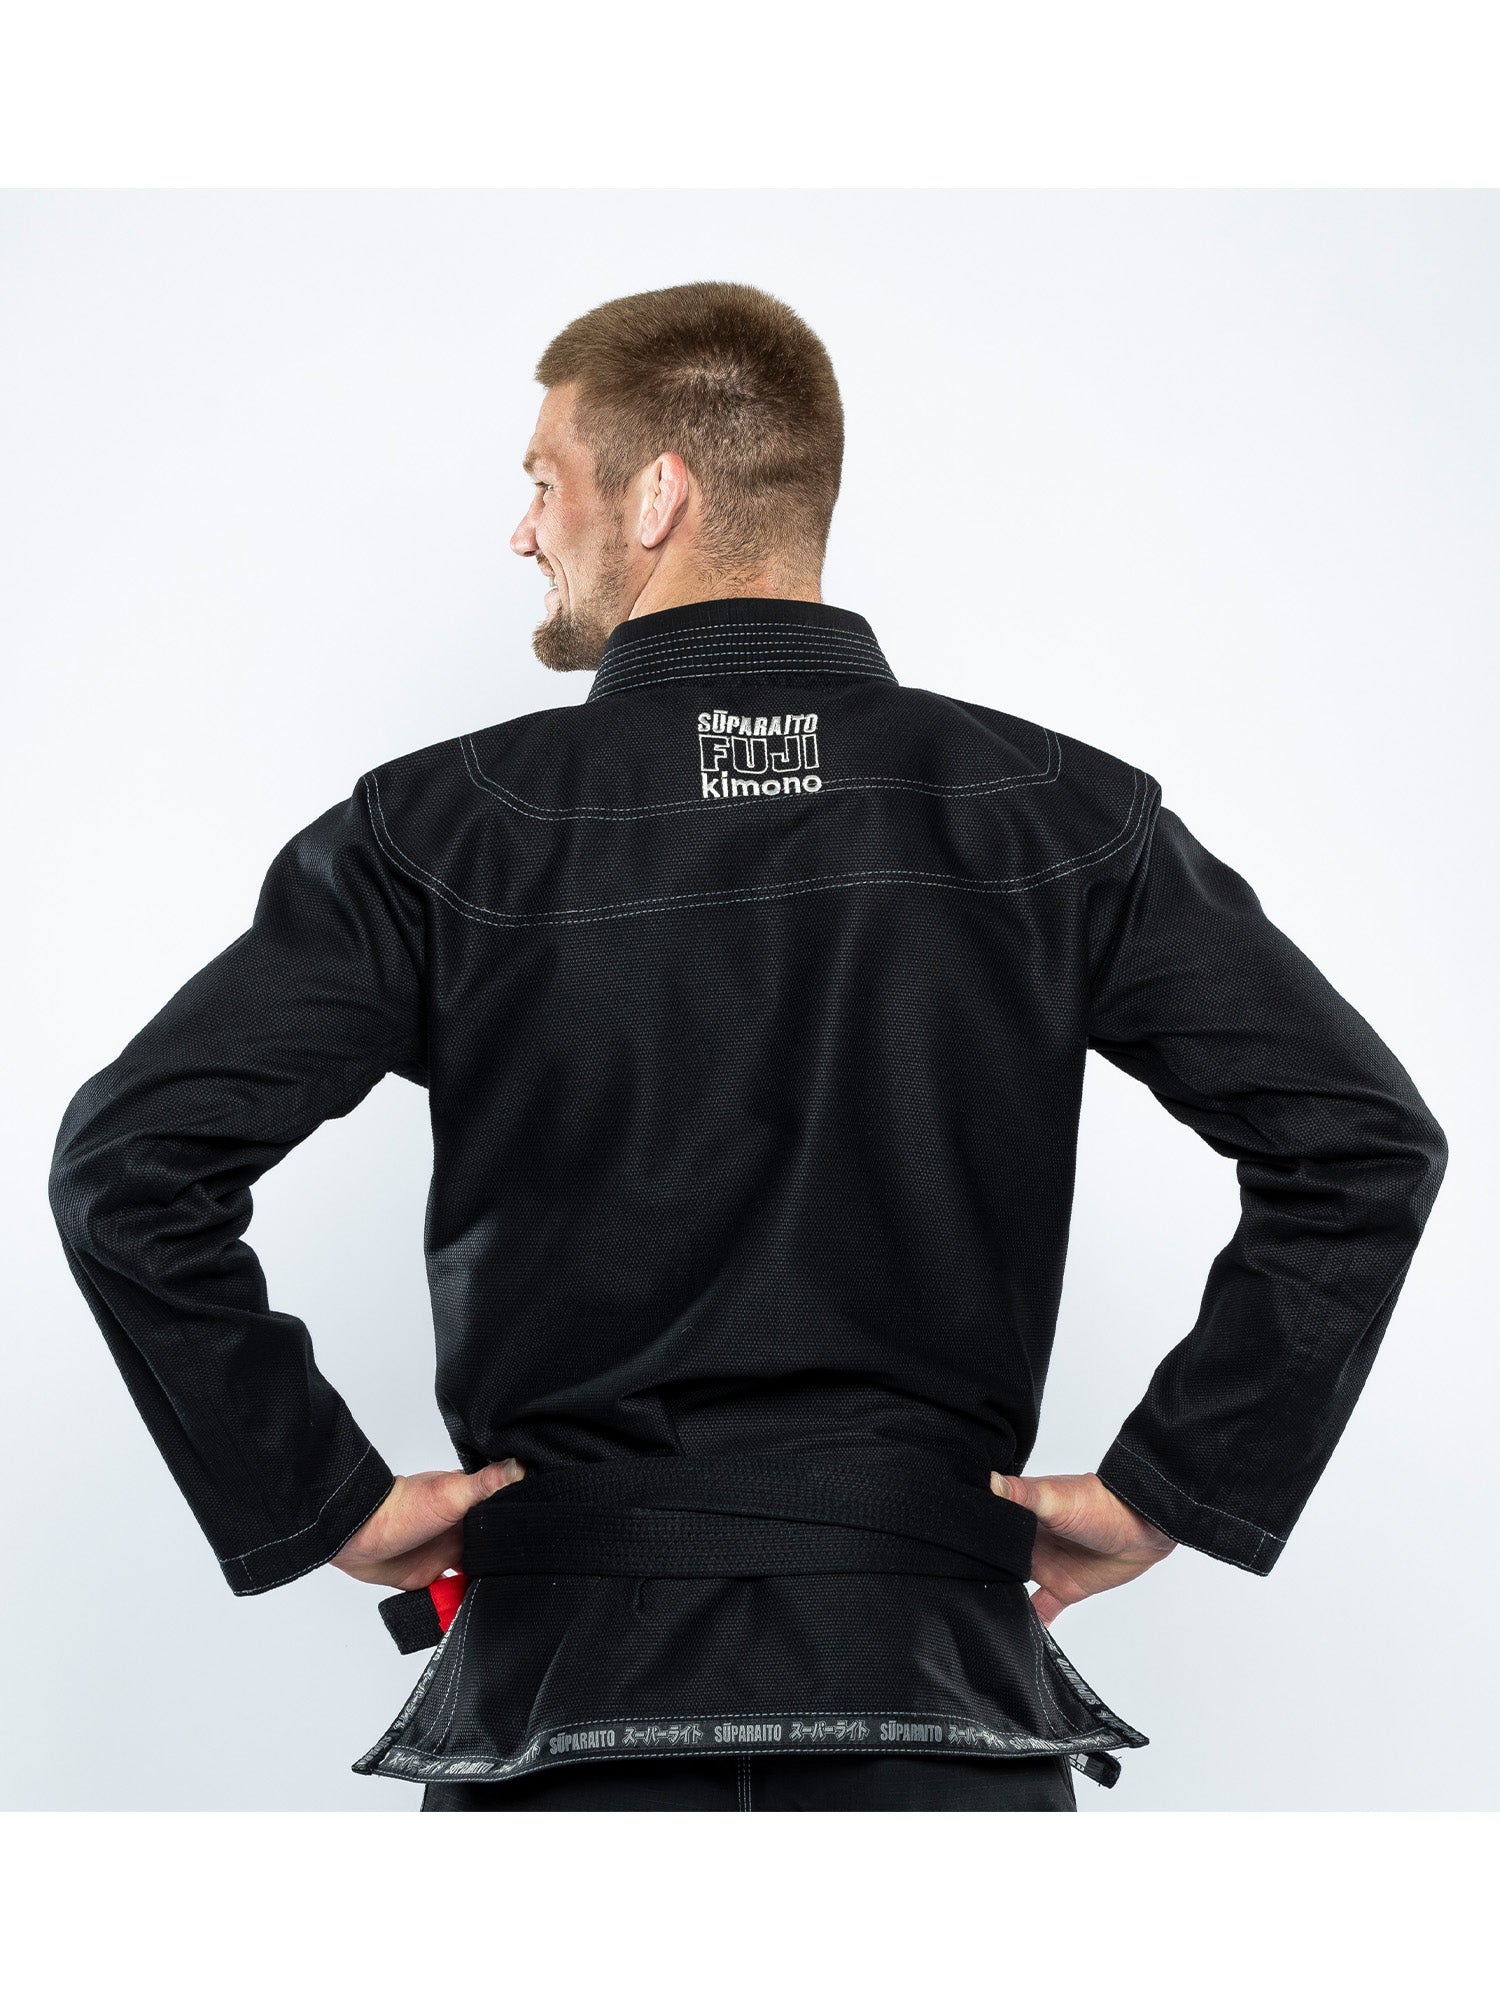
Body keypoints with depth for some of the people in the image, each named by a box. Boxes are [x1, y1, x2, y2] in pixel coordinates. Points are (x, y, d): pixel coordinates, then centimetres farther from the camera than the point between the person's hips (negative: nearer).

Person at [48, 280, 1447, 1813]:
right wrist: (1169, 1488, 1)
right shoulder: (1056, 816, 1)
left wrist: (326, 1501, -1)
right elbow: (1363, 1139, -4)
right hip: (937, 1686, 1)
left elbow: (129, 1161, -8)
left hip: (561, 1681, -1)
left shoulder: (450, 833, -3)